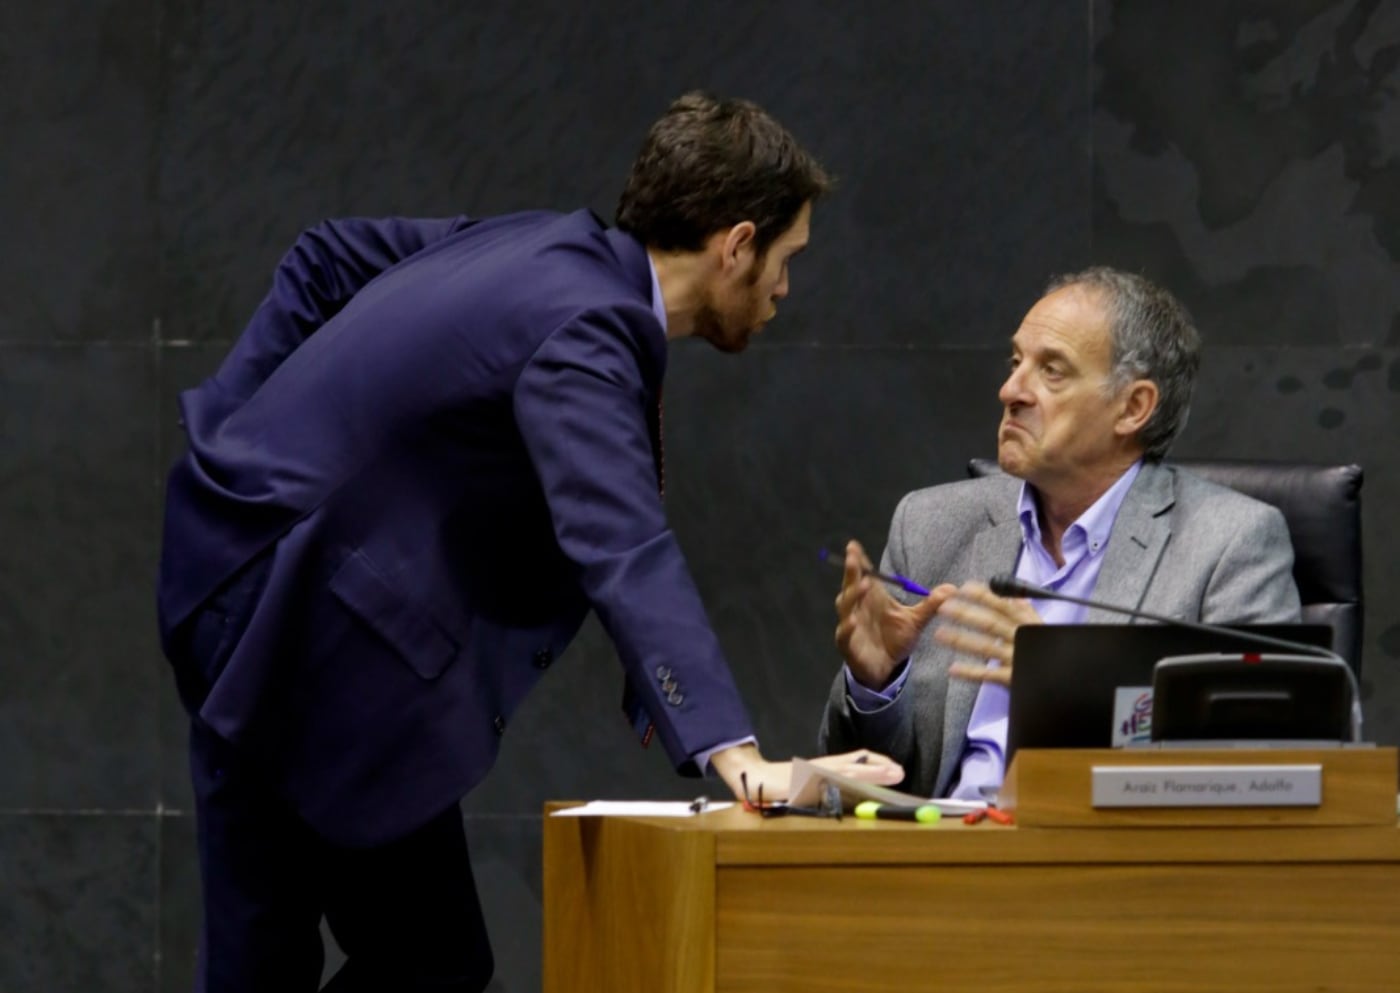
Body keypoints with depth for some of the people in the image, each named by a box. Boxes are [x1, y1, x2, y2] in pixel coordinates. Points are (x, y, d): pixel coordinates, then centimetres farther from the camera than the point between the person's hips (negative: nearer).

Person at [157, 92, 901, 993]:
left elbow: (325, 260, 18)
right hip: (288, 615, -10)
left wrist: (235, 440, 17)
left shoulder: (549, 246, 6)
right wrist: (735, 754, -45)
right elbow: (621, 552, -36)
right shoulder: (580, 331, -22)